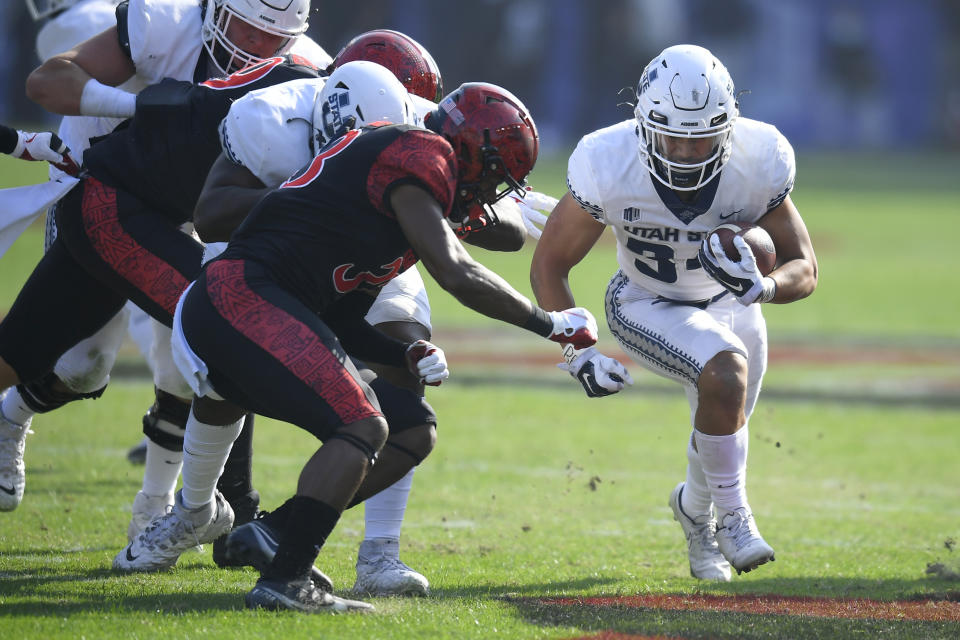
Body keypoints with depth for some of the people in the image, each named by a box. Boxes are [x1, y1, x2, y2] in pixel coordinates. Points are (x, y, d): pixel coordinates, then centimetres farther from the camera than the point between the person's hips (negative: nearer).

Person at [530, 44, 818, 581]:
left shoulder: (759, 164, -28)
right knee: (726, 374, -31)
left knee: (724, 442, 14)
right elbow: (550, 264, -16)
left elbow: (804, 269, -17)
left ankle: (696, 511, 50)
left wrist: (762, 286, -39)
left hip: (728, 305, 3)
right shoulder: (609, 167, -31)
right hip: (646, 307, -3)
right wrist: (577, 352, -23)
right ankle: (733, 516, -12)